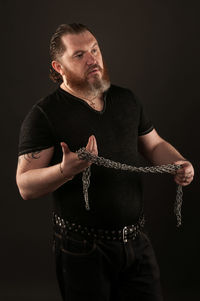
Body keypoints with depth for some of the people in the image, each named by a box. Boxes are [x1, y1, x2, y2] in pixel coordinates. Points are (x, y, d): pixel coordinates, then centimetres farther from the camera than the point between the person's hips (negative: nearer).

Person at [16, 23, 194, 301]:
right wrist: (66, 170, -34)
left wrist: (179, 163, -4)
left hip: (136, 243, 5)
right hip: (82, 249, -4)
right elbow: (25, 186, -16)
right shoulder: (44, 114, -11)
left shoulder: (127, 99, 7)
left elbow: (155, 144, 17)